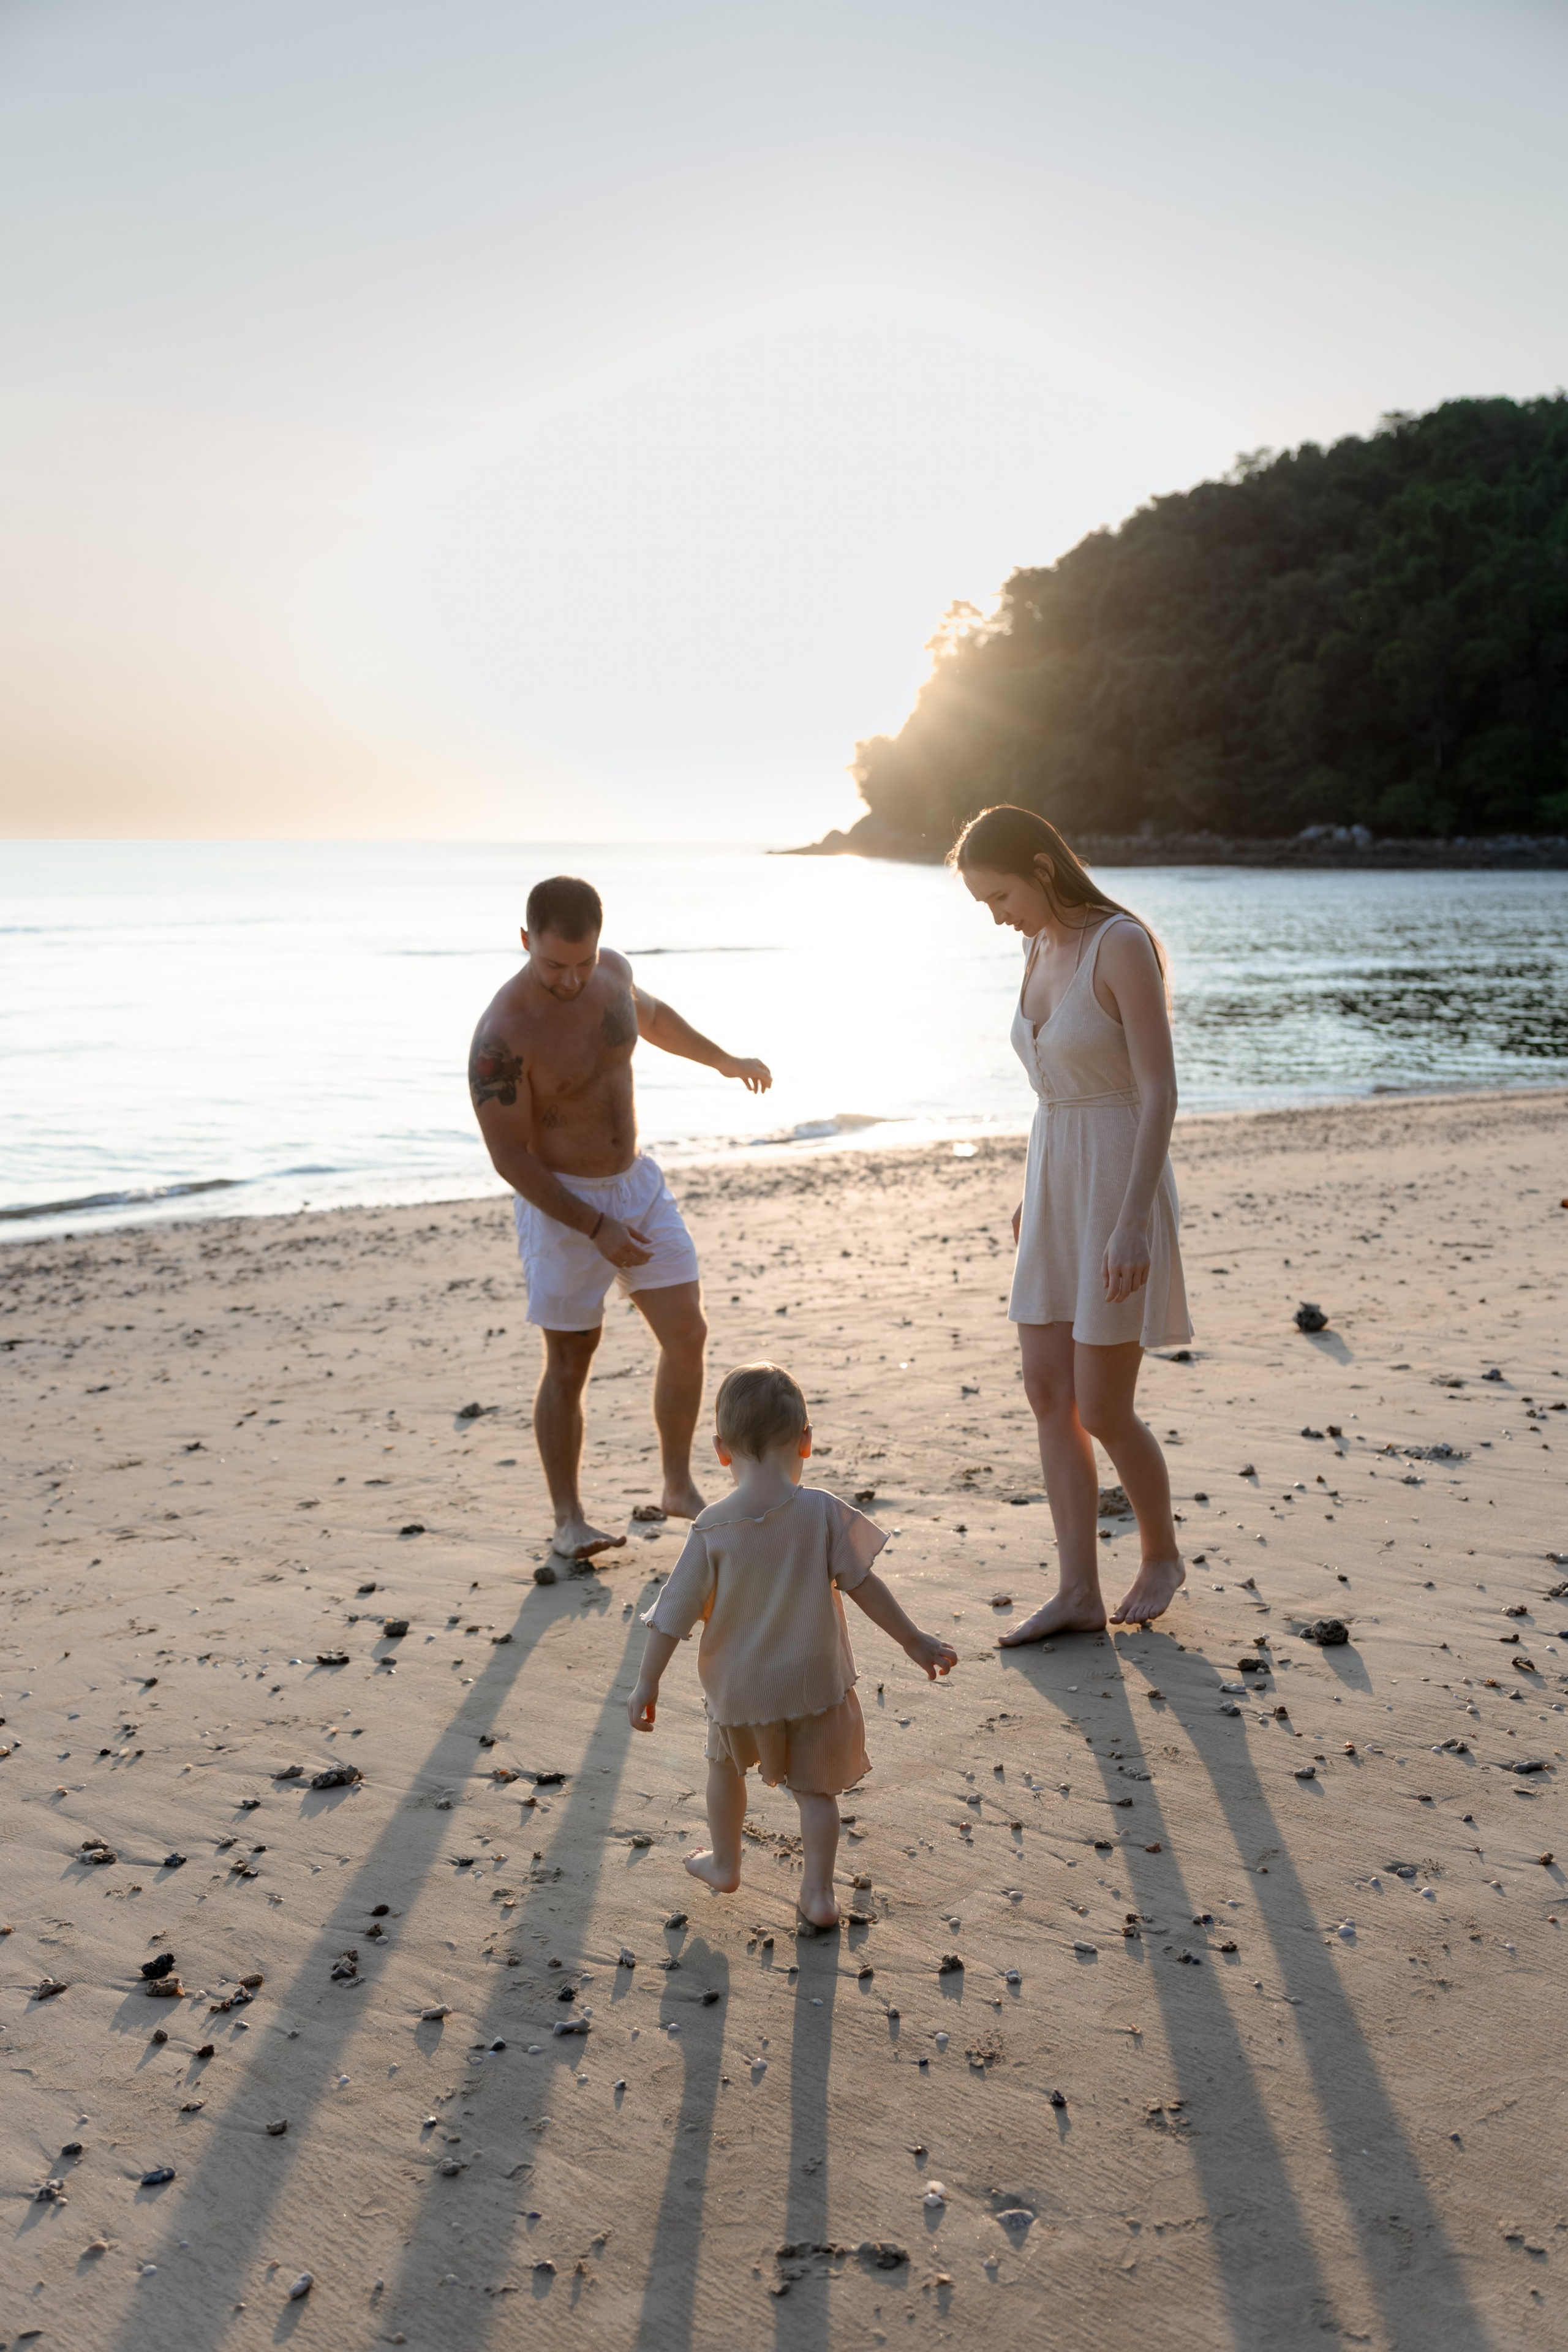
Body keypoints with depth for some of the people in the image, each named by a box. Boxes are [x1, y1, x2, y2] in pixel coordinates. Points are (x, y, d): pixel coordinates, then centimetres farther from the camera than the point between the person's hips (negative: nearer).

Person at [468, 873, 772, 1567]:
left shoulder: (613, 971, -3)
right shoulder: (503, 1035, -24)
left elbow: (650, 1016, 22)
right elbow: (511, 1158, -20)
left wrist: (723, 1060, 33)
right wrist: (595, 1228, -20)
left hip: (638, 1183, 6)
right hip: (561, 1201, -6)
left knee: (687, 1334, 4)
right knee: (570, 1361, 0)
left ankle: (679, 1488, 20)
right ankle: (568, 1518, 13)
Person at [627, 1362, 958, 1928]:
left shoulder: (711, 1529, -15)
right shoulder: (822, 1512, -16)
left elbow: (674, 1615, -10)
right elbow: (863, 1584, -10)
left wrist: (647, 1684, 0)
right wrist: (914, 1641, 1)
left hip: (737, 1686, 1)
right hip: (813, 1680, -1)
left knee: (726, 1764, 28)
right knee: (815, 1787, 16)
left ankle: (724, 1864, 41)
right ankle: (818, 1893, 14)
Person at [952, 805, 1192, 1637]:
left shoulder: (1124, 945, -16)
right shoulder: (1042, 949, 9)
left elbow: (1160, 1090, -20)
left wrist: (1132, 1221, -26)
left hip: (1120, 1185, -8)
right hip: (1056, 1185, 8)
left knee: (1102, 1411, -2)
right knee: (1049, 1394, 5)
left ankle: (1161, 1551, 25)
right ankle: (1078, 1595, 12)